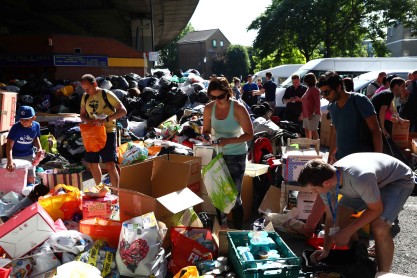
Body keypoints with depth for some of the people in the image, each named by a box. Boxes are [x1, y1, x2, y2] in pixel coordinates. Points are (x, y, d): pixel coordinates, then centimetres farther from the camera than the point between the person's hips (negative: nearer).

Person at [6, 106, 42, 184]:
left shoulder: (36, 125, -12)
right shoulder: (16, 127, -25)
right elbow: (9, 145, -32)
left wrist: (39, 148, -11)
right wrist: (10, 161, -47)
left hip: (29, 155, 4)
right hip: (16, 156, -3)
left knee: (31, 179, 13)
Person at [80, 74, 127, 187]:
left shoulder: (107, 95, -10)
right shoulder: (85, 97, 8)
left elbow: (123, 111, -17)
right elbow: (82, 115, 16)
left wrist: (105, 120, -26)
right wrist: (89, 121, -8)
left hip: (108, 133, -6)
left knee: (110, 165, -12)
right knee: (92, 164, 13)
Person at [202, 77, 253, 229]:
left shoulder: (238, 108, -19)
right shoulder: (209, 108, -6)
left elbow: (249, 134, -17)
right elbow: (206, 130, 6)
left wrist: (228, 141, -30)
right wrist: (207, 137, -19)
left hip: (236, 156, -5)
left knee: (234, 197, 1)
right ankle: (222, 227, 37)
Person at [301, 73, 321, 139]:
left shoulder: (315, 90, -12)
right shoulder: (308, 89, 15)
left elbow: (317, 104, -17)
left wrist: (313, 114, -23)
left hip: (312, 115, -9)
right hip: (306, 115, 10)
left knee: (313, 131, -9)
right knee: (307, 131, 14)